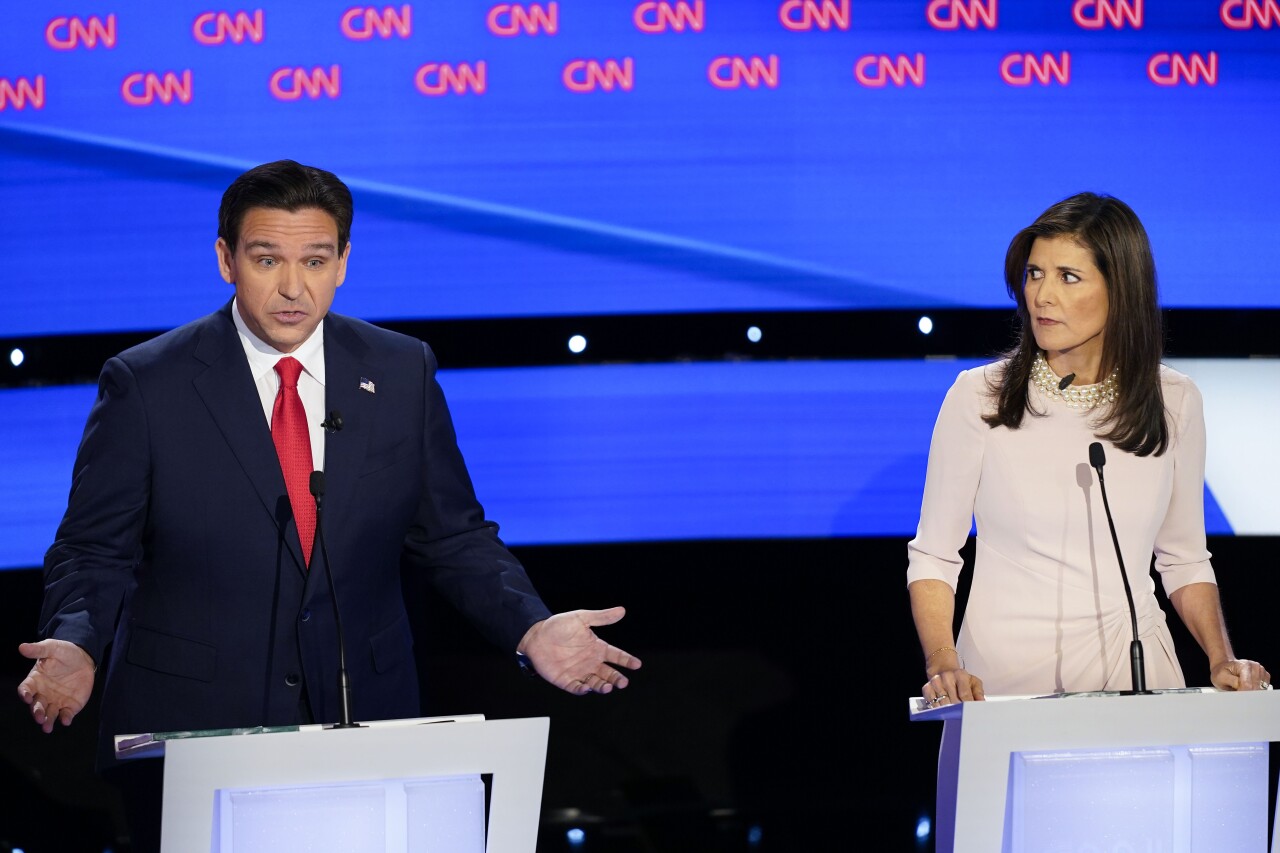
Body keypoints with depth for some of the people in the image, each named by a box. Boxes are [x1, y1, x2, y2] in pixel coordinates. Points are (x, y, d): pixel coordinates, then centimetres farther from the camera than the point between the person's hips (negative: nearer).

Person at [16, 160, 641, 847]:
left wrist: (531, 630, -8)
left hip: (363, 720, 2)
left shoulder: (402, 374, 4)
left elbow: (452, 538, 9)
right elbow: (95, 552, -2)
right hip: (189, 732, -2)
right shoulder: (145, 385, -5)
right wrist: (75, 647, -22)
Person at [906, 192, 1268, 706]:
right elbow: (933, 557, 2)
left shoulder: (1174, 402, 6)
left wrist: (1222, 661, 1)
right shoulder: (979, 398, -1)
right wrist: (942, 664, -13)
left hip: (1133, 666, 2)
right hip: (1005, 673, -1)